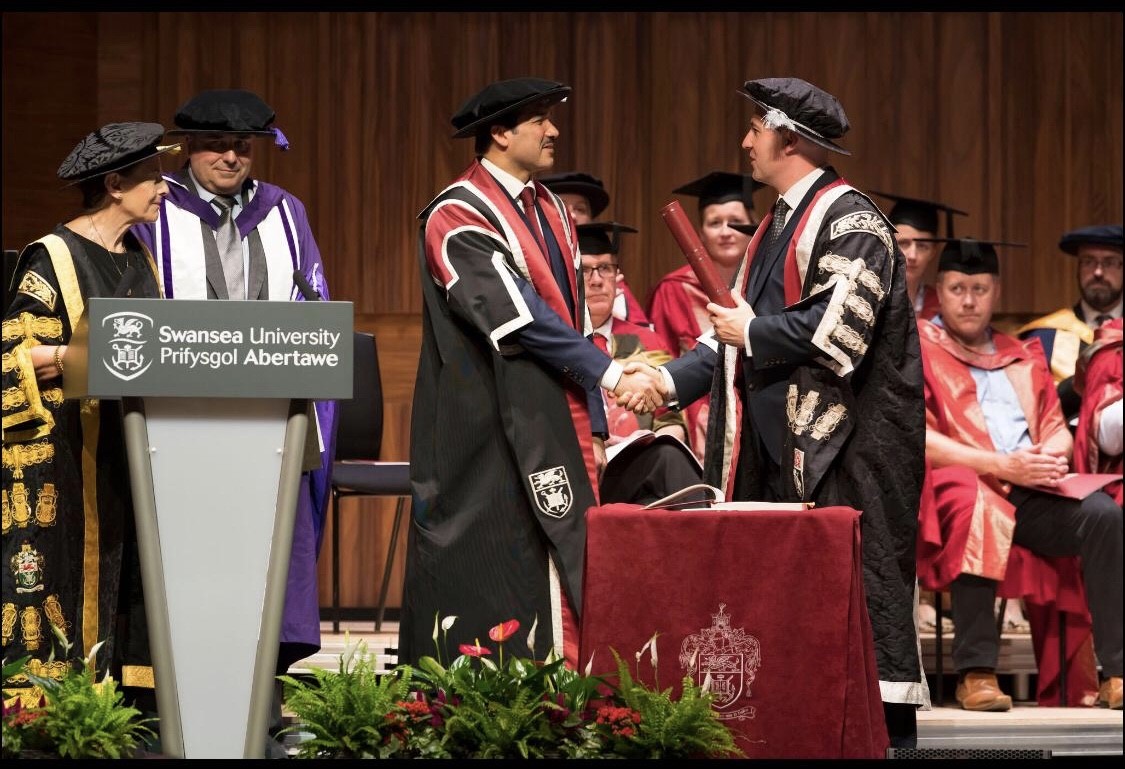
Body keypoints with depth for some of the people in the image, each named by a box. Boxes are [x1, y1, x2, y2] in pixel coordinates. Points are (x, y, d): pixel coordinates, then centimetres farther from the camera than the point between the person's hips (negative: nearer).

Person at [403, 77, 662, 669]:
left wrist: (593, 425, 12)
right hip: (491, 437, -8)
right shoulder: (458, 217, -11)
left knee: (562, 583, 3)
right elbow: (519, 317, -19)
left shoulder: (548, 210, 16)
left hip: (557, 429, 8)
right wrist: (608, 373, -22)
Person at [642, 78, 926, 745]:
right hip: (778, 440, 9)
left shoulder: (849, 219, -10)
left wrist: (751, 332, -9)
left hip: (841, 442, -9)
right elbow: (745, 328, 21)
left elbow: (838, 328, -21)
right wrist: (674, 380, 9)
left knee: (853, 585, -8)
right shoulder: (779, 224, 18)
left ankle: (885, 730, -4)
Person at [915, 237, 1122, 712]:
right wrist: (1001, 465, -14)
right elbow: (915, 437, -5)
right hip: (964, 486, -4)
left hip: (1031, 494, 5)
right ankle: (976, 672, -38)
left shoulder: (1024, 356, 25)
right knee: (977, 514, -40)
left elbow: (1057, 429, 21)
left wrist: (1052, 454, -6)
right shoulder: (919, 348, 8)